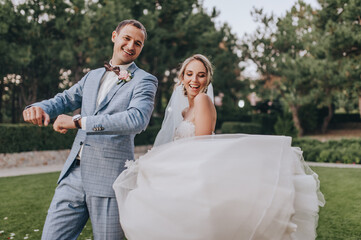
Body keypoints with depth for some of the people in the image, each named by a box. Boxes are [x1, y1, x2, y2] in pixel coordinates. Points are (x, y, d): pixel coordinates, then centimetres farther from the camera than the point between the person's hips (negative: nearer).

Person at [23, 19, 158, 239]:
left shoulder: (145, 81, -2)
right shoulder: (93, 76, 19)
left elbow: (137, 120, -19)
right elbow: (65, 99, 23)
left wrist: (79, 121, -22)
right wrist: (39, 107, -2)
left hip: (109, 180, -5)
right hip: (74, 174, 5)